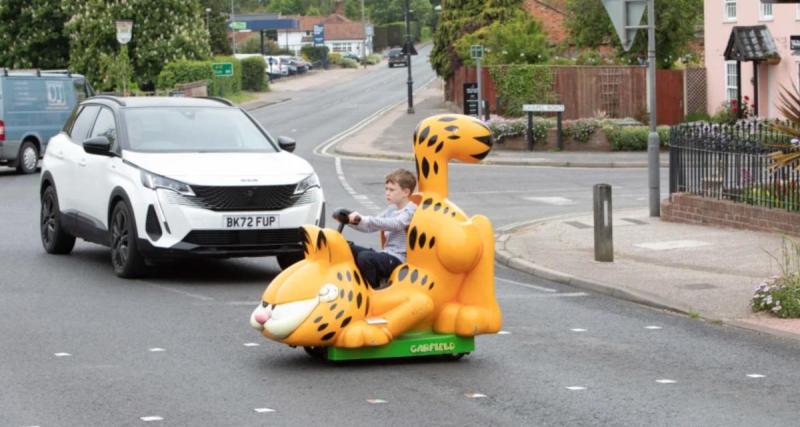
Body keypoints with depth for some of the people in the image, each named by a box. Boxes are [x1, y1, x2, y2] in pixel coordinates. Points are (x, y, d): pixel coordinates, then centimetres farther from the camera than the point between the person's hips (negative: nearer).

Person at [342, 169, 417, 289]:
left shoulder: (411, 211, -10)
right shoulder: (392, 209, 16)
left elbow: (395, 224, -29)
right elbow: (371, 227, 13)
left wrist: (363, 219, -37)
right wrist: (353, 221, -6)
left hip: (399, 260, -9)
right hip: (386, 254, 9)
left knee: (365, 257, -30)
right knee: (350, 249, 6)